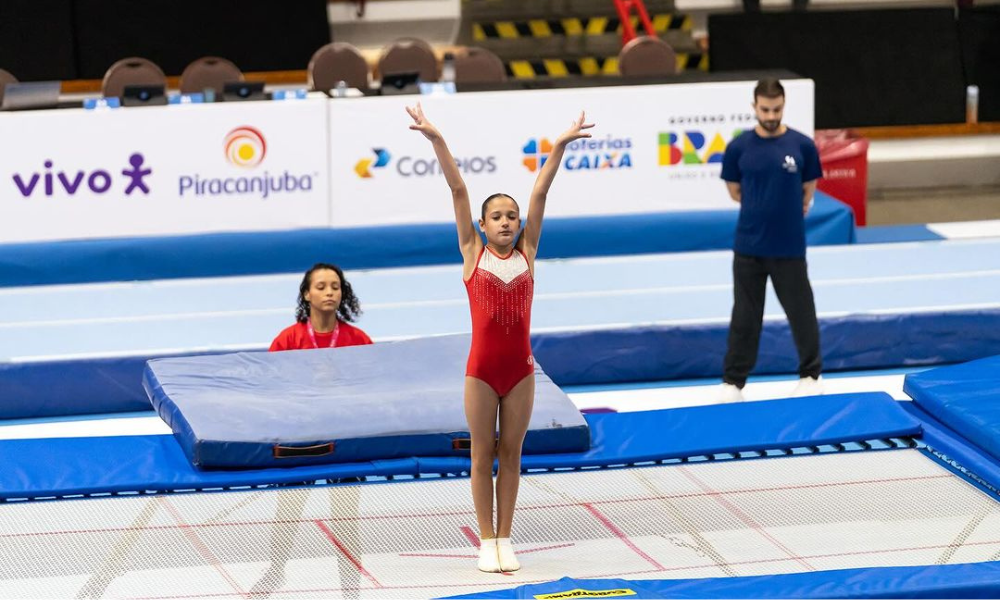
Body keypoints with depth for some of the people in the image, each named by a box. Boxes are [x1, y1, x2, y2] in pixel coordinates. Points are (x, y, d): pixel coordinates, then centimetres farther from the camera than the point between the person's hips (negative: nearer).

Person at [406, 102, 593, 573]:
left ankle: (504, 540, 16)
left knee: (511, 454, 9)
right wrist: (436, 140, -9)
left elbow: (540, 193, -2)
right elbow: (458, 191, -6)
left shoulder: (526, 253, 3)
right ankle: (486, 542, 14)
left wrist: (561, 145, -5)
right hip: (482, 369, -2)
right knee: (483, 455, 6)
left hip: (520, 369, 2)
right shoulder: (473, 254, -1)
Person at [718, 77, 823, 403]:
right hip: (748, 245, 1)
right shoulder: (739, 147, -3)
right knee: (744, 316, 9)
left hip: (789, 246, 0)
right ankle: (733, 381, 18)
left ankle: (811, 375, 27)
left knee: (801, 312, 10)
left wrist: (785, 212, 6)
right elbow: (735, 192, 8)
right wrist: (762, 208, 5)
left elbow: (807, 193, 5)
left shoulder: (802, 146, -5)